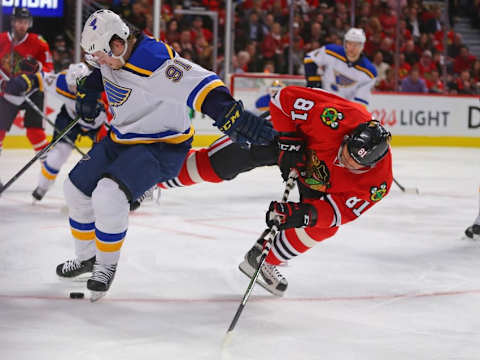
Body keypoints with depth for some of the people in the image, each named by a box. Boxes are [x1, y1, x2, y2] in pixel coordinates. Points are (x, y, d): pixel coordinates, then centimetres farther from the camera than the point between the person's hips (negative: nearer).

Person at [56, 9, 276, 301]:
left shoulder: (156, 61, -31)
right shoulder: (111, 52, -4)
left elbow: (198, 84, -43)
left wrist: (229, 113, -55)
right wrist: (88, 92, 9)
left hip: (162, 147, -9)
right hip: (122, 140, 9)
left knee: (108, 196, -27)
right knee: (77, 188, 13)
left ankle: (107, 266, -2)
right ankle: (86, 257, 34)